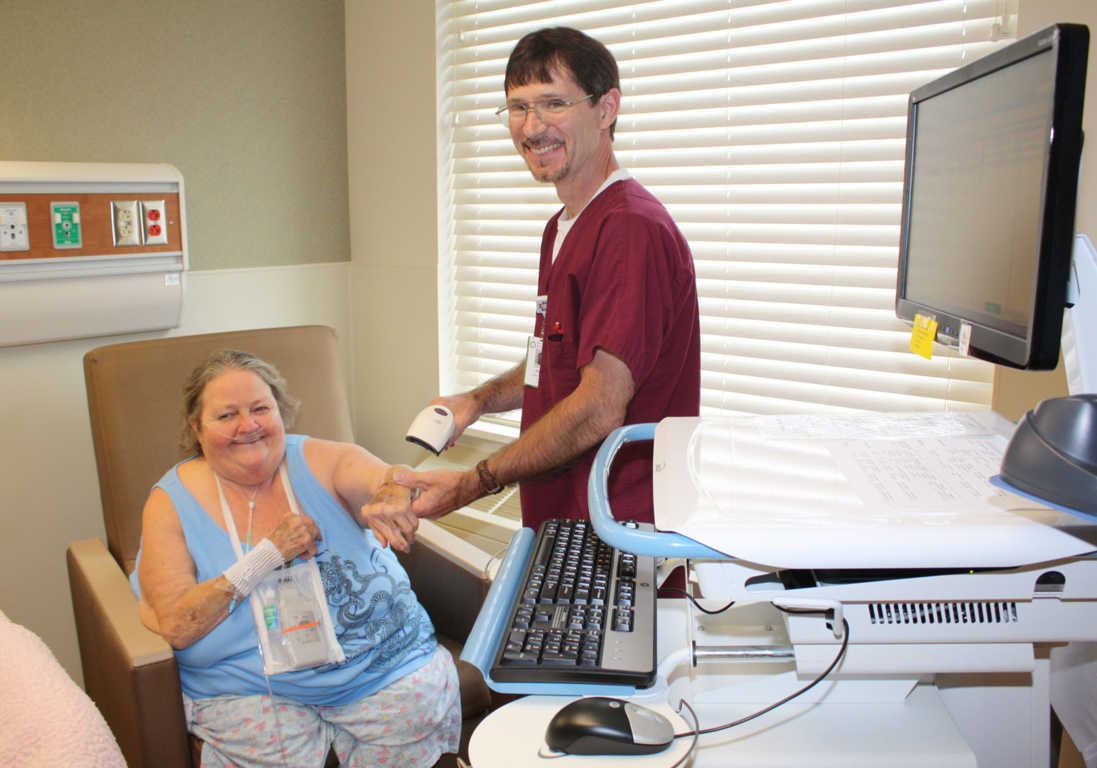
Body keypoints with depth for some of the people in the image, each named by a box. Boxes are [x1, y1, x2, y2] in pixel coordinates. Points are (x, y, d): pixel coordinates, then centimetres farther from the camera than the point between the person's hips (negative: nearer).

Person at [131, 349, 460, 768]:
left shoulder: (320, 462, -2)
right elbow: (176, 628, -10)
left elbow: (398, 485, -20)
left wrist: (396, 498, -46)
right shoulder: (170, 504, -2)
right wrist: (267, 556, -19)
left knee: (424, 703, -22)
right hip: (251, 685, -1)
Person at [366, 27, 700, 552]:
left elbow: (600, 410, -25)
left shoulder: (633, 228, -20)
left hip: (619, 537, -9)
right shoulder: (562, 228, 14)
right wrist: (478, 401, 5)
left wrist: (471, 485, -18)